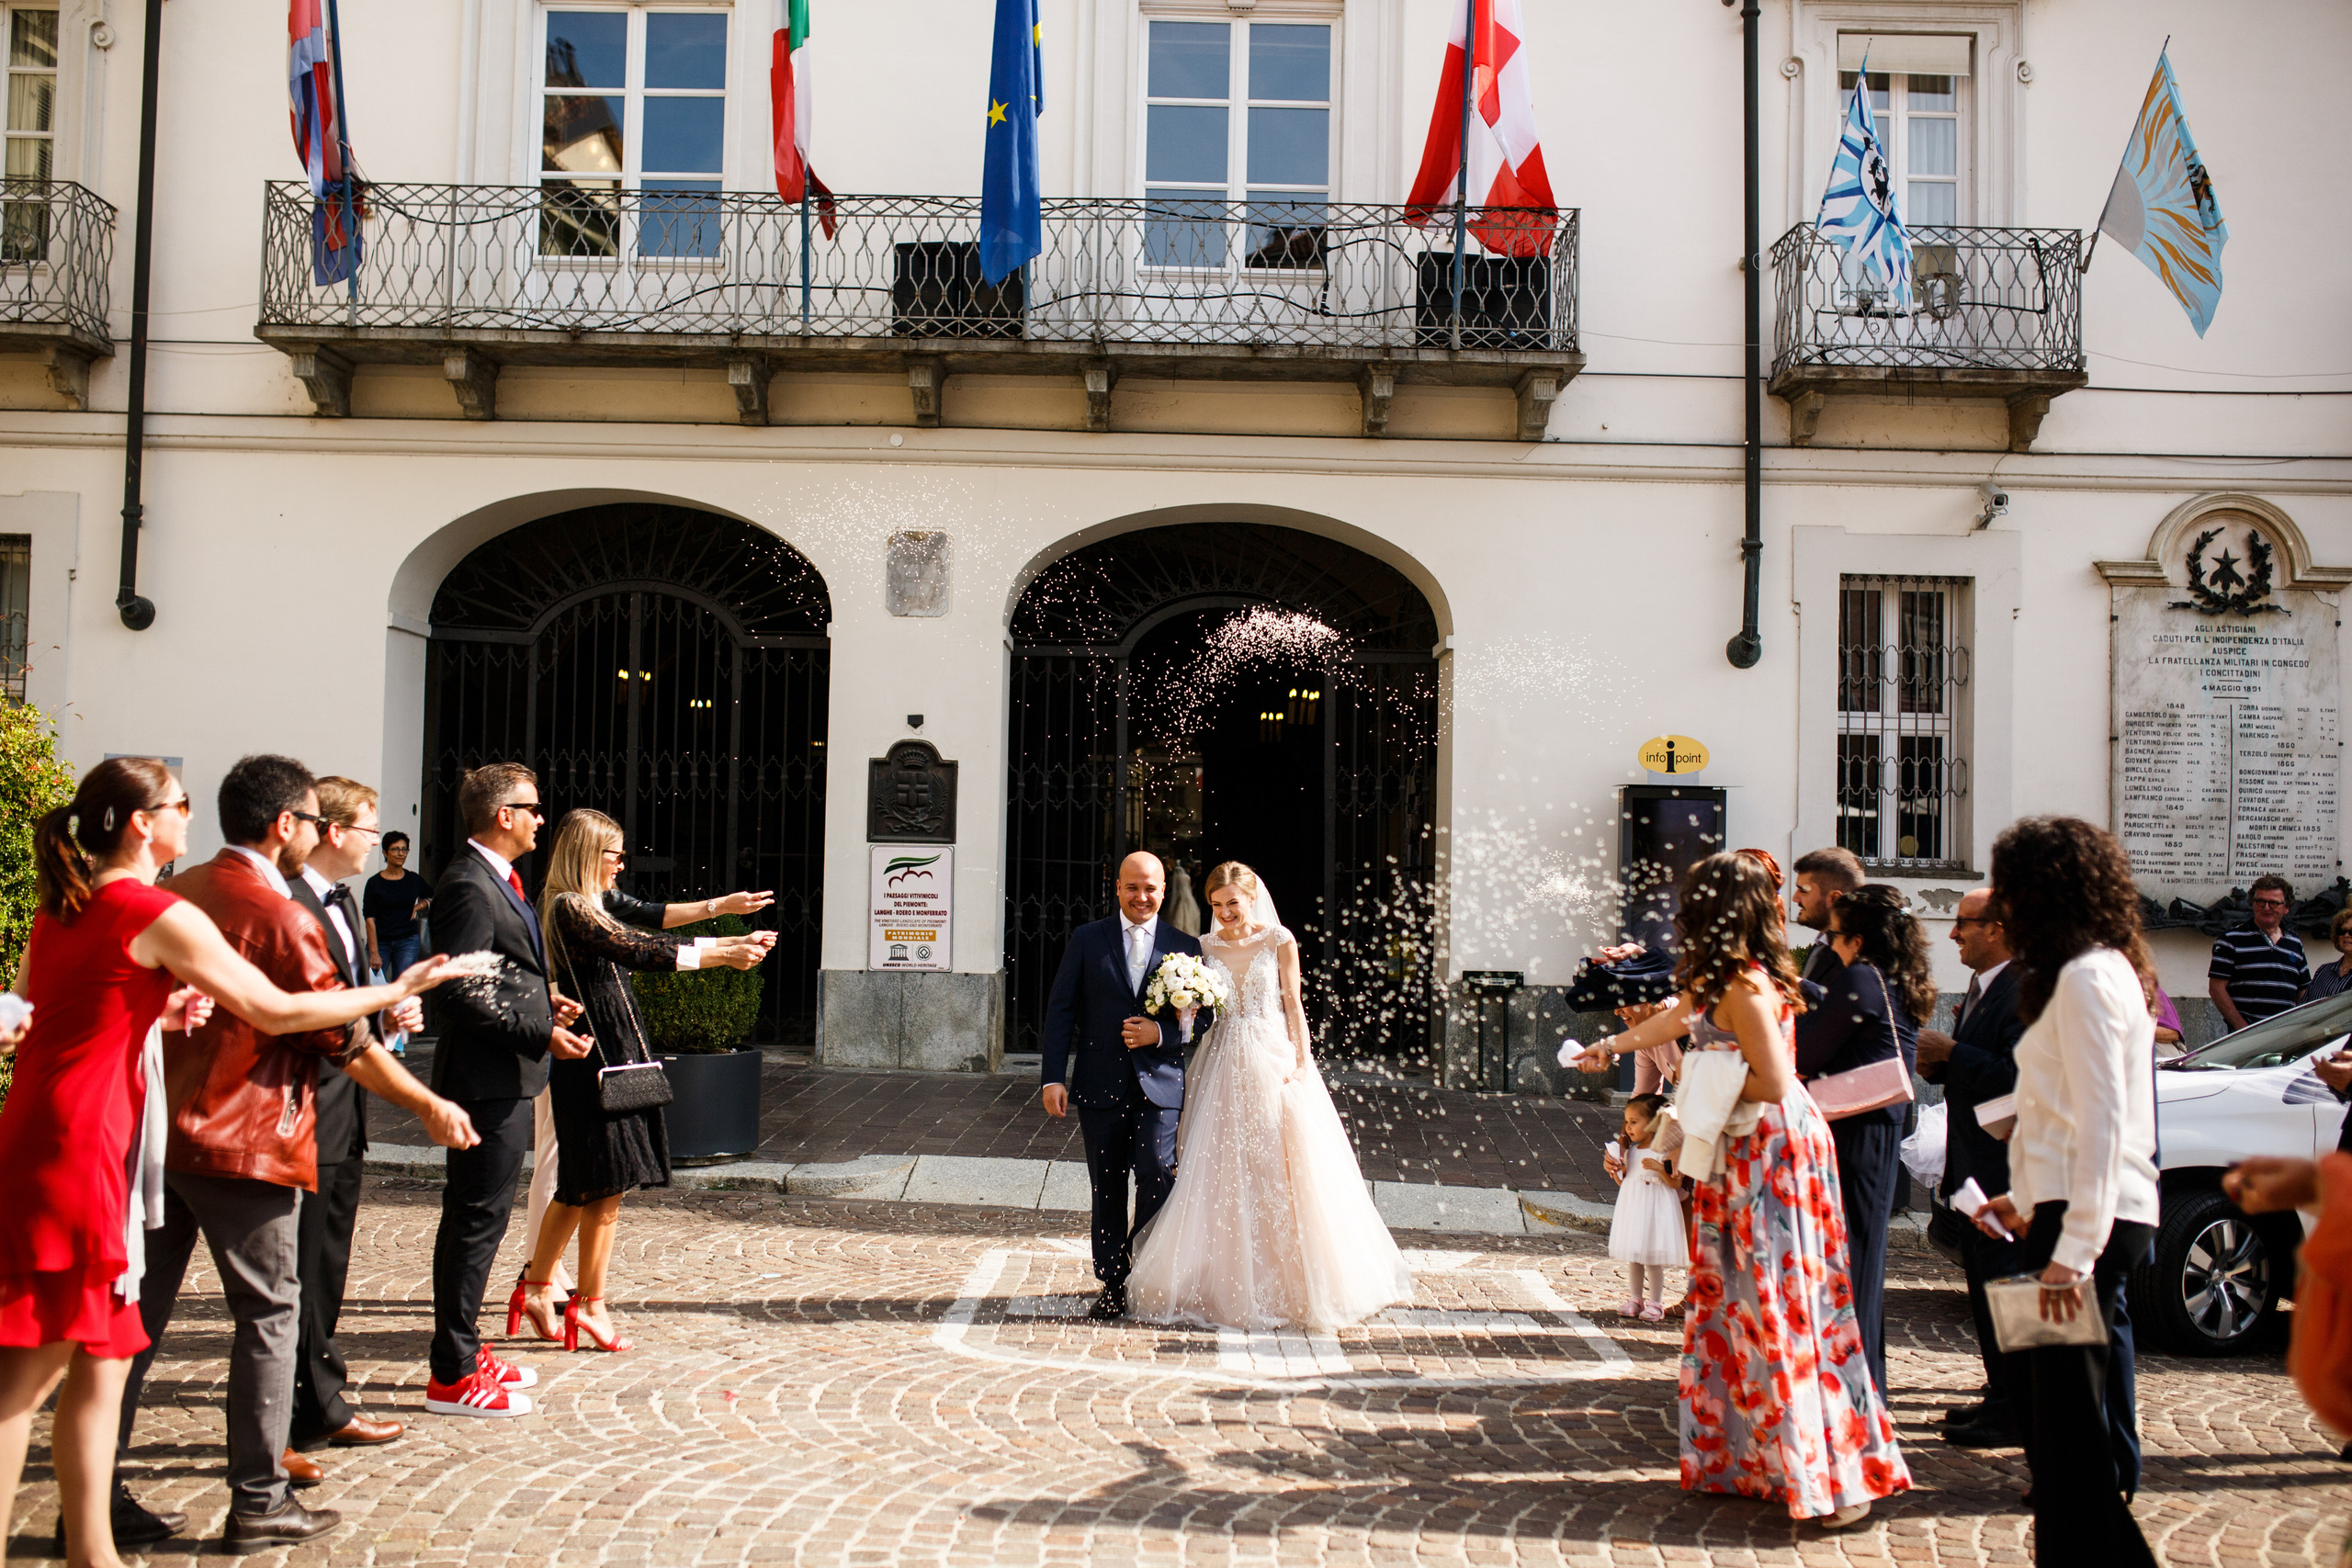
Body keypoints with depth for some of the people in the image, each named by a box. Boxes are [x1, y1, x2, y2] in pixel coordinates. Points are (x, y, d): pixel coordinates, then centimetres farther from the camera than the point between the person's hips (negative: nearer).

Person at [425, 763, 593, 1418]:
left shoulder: (495, 880, 16)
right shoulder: (469, 885, -18)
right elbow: (467, 995, -23)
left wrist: (544, 999, 13)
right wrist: (542, 1033, -22)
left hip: (505, 1080, 11)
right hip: (487, 1081, -11)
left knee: (475, 1219, 17)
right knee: (477, 1221, -4)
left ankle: (463, 1352, 28)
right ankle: (453, 1376, 3)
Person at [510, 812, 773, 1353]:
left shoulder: (587, 906, 17)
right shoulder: (568, 907, -13)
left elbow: (642, 945, 15)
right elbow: (632, 949, -23)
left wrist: (734, 944, 9)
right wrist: (718, 952, -21)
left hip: (604, 1056, 10)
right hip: (595, 1058, -10)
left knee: (581, 1186, 15)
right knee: (607, 1184, -3)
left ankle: (537, 1288, 24)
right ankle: (589, 1304, 7)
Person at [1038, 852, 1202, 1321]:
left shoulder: (1185, 947, 6)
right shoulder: (1087, 940, 6)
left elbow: (1203, 1018, 7)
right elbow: (1061, 1010, 3)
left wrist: (1162, 1032, -13)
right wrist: (1053, 1077, -5)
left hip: (1160, 1083, 0)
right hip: (1101, 1084, 1)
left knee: (1158, 1171, -14)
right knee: (1107, 1189, 7)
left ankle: (1141, 1260, 11)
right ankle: (1112, 1286, 18)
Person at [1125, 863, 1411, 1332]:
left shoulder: (1279, 940, 1)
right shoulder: (1205, 947, 8)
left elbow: (1293, 1003, 1)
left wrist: (1302, 1063, -7)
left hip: (1273, 1059, -2)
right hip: (1223, 1064, 2)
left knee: (1280, 1167, -3)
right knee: (1221, 1174, 0)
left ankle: (1289, 1280, 8)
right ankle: (1228, 1281, 7)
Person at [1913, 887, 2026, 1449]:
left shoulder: (2022, 991, -19)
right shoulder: (1980, 987, 14)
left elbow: (2018, 1077, -28)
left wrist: (1951, 1053, -21)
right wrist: (1936, 1064, 3)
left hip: (2003, 1165, -11)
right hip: (1976, 1164, 11)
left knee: (2002, 1282, -5)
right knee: (1984, 1279, 17)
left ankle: (2012, 1412, 3)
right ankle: (2002, 1394, 28)